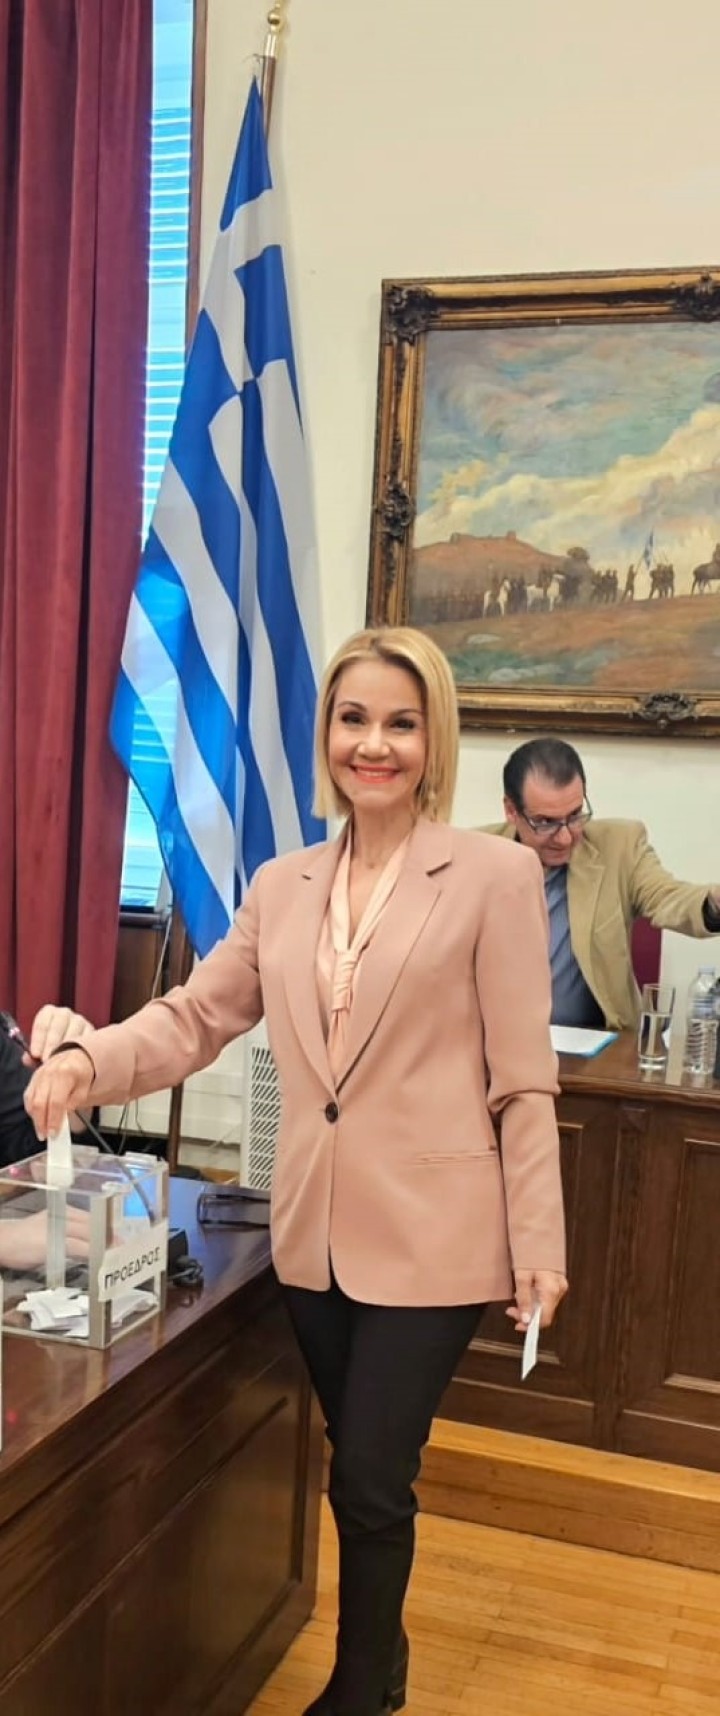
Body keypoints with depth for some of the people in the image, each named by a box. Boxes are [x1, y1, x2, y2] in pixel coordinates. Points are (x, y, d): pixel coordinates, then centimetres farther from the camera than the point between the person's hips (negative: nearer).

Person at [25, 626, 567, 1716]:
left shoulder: (495, 876, -8)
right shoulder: (282, 888, 6)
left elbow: (523, 1080, -8)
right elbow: (196, 1016, 5)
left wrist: (538, 1244, -8)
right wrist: (87, 1060, -13)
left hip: (430, 1236, -4)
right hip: (315, 1230, 5)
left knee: (370, 1484, 3)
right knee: (361, 1473, 20)